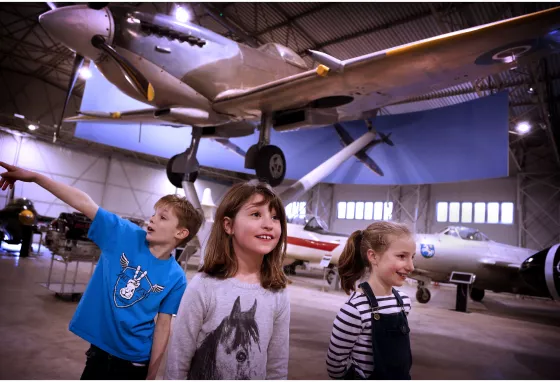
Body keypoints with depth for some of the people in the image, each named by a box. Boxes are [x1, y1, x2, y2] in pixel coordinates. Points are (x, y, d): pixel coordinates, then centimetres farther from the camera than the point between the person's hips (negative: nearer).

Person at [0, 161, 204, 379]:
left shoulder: (176, 279, -17)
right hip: (100, 348, 3)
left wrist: (151, 375, -7)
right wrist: (33, 176, -15)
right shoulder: (124, 234, -13)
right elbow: (84, 203, -13)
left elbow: (163, 327, -11)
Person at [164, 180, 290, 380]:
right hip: (202, 374, -2)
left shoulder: (278, 295, -12)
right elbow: (178, 361, -13)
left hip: (255, 377, 3)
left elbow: (277, 367, -4)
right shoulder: (204, 286, -22)